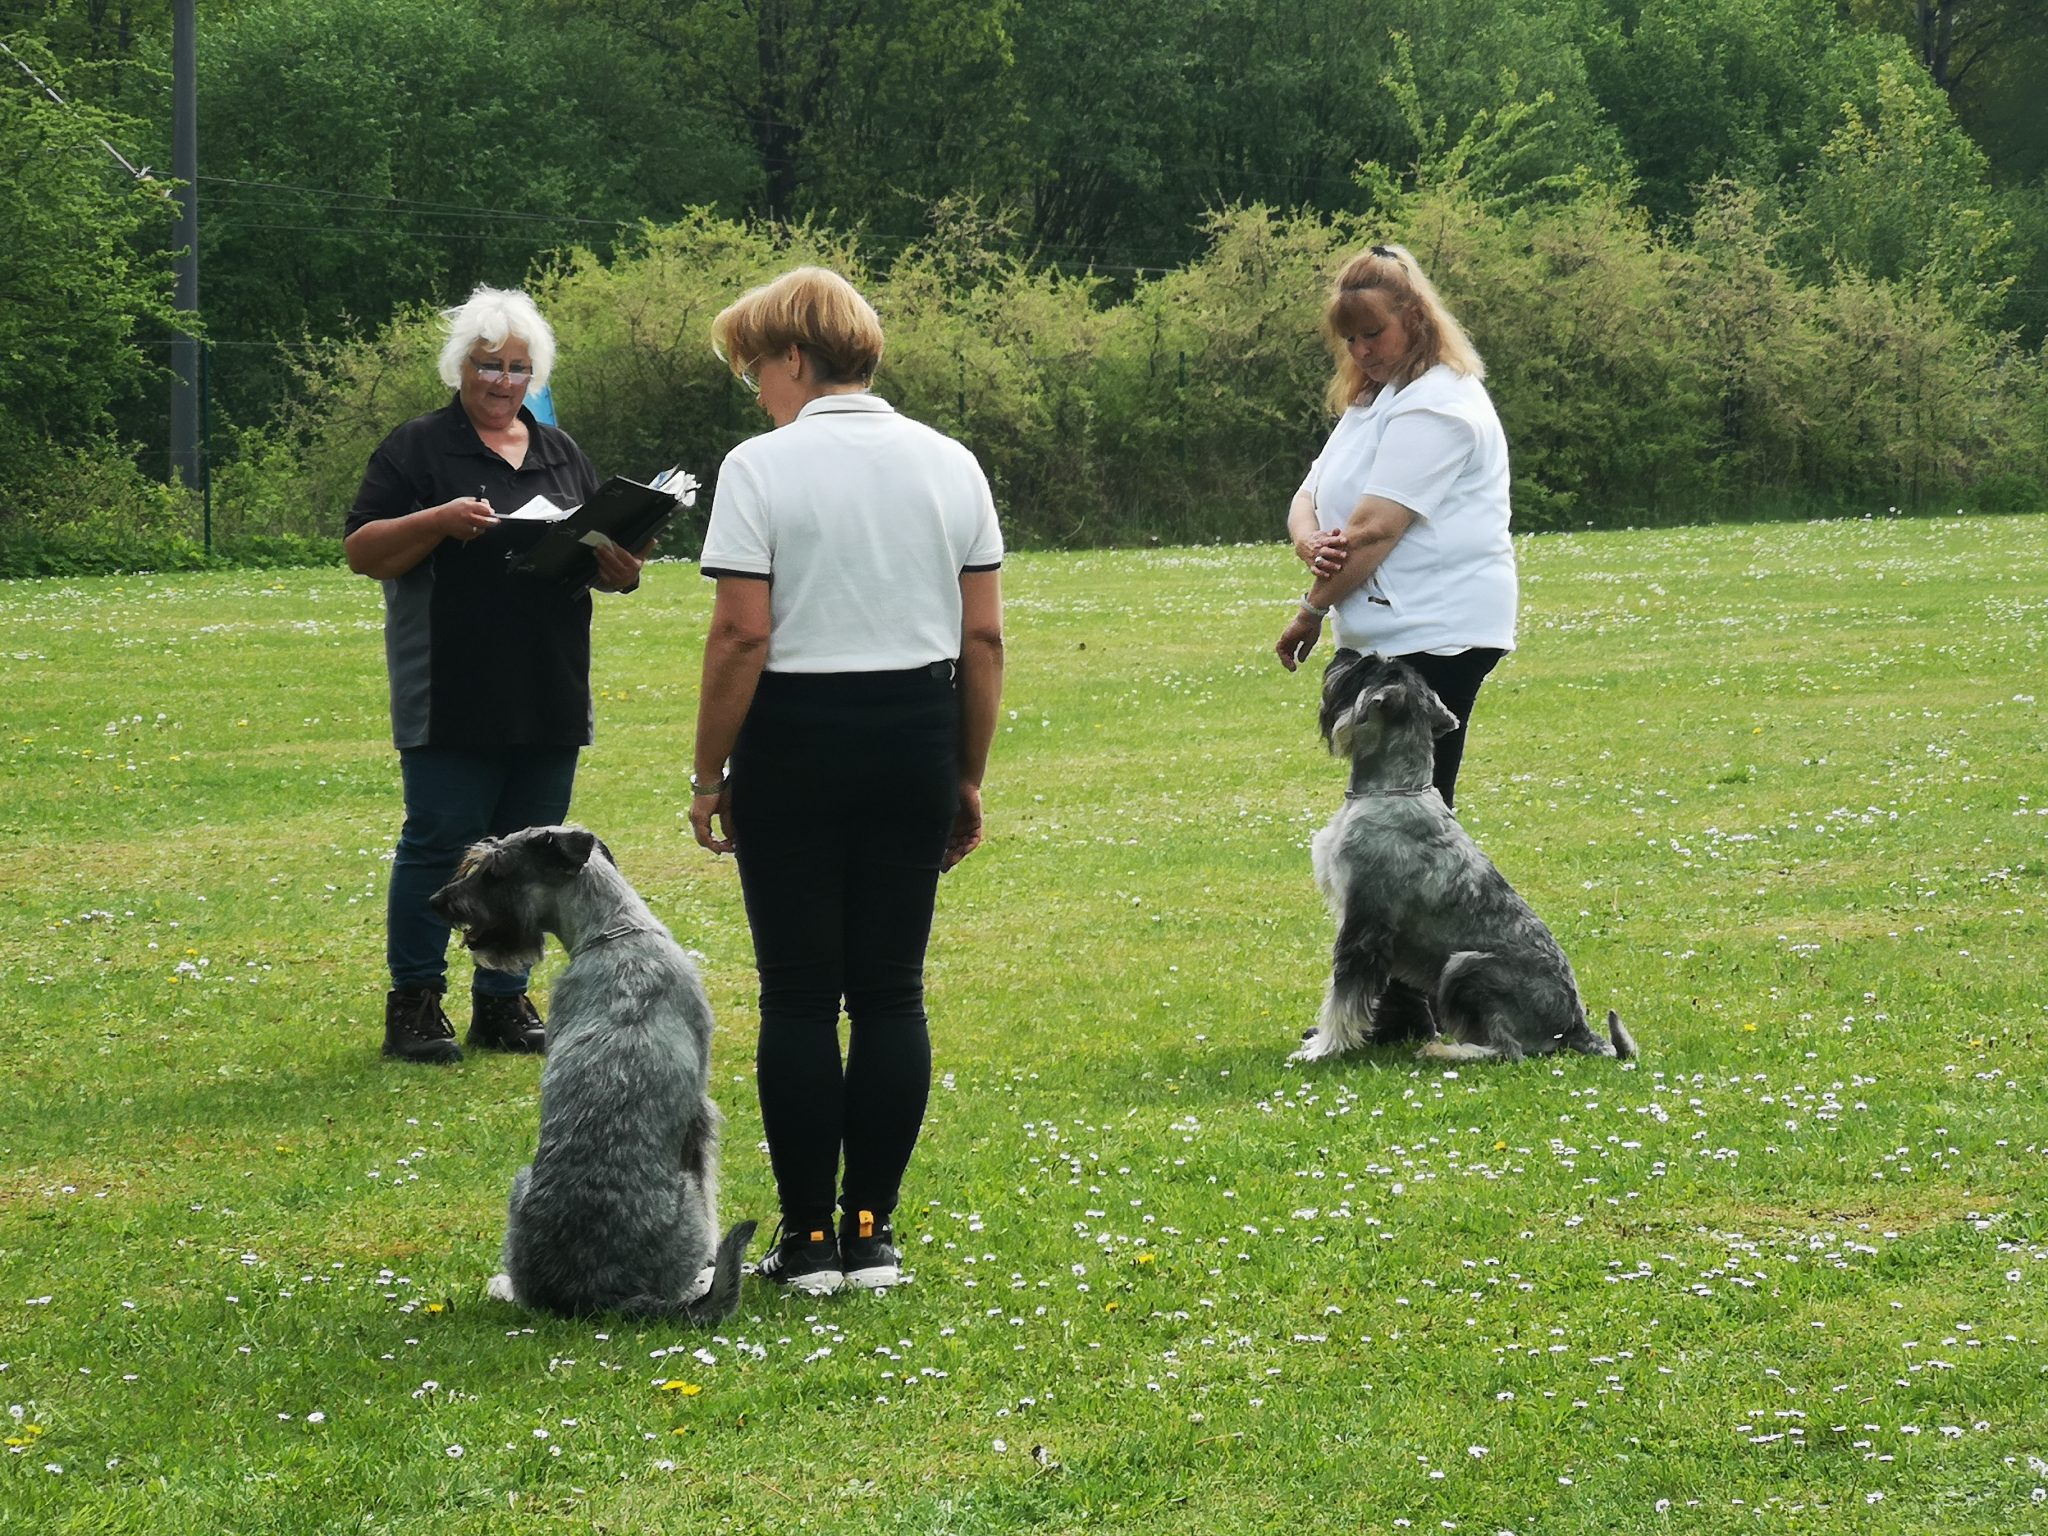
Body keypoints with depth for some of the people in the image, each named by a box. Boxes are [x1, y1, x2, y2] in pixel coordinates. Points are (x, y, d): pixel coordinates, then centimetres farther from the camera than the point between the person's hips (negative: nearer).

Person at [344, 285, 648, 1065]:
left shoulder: (561, 454, 17)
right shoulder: (418, 449, 2)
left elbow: (610, 560, 21)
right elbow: (361, 551, -5)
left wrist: (622, 566, -3)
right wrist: (440, 521, -20)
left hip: (549, 699, 5)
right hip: (452, 700, -5)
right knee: (440, 842, -6)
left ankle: (504, 1001, 15)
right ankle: (413, 1002, 1)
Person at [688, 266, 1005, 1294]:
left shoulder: (762, 467, -9)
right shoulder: (950, 465, 5)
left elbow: (741, 637, -13)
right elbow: (983, 638, 5)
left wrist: (708, 776, -4)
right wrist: (968, 778, 13)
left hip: (795, 739, -4)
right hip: (917, 738, 4)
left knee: (800, 996, 2)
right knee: (891, 993, 7)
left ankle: (809, 1240, 4)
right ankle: (871, 1234, 8)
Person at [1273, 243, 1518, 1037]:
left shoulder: (1436, 406, -13)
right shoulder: (1369, 401, 20)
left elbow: (1376, 529, -18)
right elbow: (1309, 498, 13)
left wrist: (1311, 612, -9)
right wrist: (1312, 544, -11)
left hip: (1437, 636, -10)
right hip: (1380, 639, 10)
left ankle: (1407, 1011, -6)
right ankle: (1383, 999, 12)